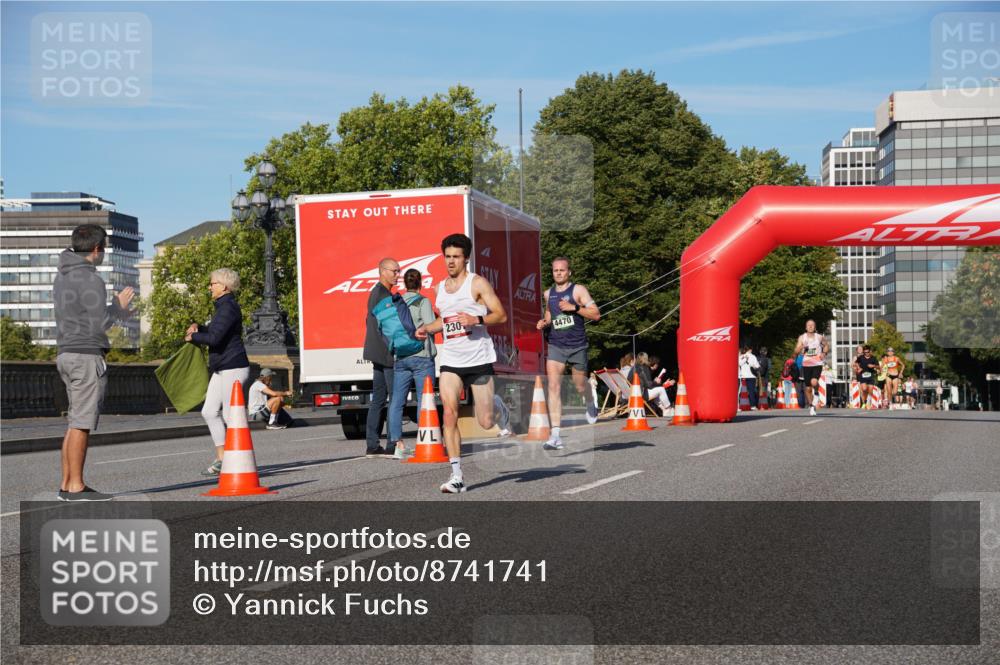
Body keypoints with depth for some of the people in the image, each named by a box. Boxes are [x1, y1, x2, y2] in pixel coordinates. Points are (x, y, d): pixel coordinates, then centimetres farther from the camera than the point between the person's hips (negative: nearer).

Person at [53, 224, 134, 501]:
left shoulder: (63, 276, 15)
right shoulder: (90, 279, -14)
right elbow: (100, 324, -17)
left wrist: (117, 310, 20)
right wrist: (119, 305, 1)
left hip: (67, 354, 9)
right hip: (87, 355, -9)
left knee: (76, 423, 13)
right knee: (81, 422, -6)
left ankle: (67, 483, 13)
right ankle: (75, 486, -4)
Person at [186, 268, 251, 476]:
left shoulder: (229, 308, -16)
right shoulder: (223, 306, 18)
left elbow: (214, 338, -24)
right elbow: (215, 331, 29)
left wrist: (192, 337, -8)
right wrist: (198, 327, 11)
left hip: (233, 368, -11)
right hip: (221, 369, 11)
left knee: (230, 415, -7)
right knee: (209, 412, 9)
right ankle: (221, 459, 13)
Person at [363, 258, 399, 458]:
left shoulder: (375, 292, 18)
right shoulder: (382, 294, -14)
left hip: (378, 355, 10)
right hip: (386, 354, -10)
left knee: (378, 399, 10)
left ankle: (372, 445, 11)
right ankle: (392, 445, -8)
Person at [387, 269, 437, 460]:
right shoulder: (423, 301, -3)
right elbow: (430, 325, -14)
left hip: (400, 357, 4)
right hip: (422, 356, -4)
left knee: (396, 402, 3)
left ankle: (398, 444, -4)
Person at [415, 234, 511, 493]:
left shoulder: (478, 283, -5)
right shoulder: (440, 288, 13)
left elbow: (501, 315, -8)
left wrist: (476, 319, -25)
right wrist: (427, 328, 10)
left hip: (479, 359, -4)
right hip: (450, 362, 4)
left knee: (485, 423, 1)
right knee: (449, 414, -15)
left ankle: (499, 407, 39)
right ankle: (457, 475, -12)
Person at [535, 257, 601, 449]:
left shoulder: (578, 290, -4)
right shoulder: (548, 293, 10)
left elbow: (596, 314, -9)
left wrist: (575, 307, -19)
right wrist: (544, 323, 6)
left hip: (577, 346, -2)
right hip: (555, 345, 2)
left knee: (580, 386, 12)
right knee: (553, 386, -14)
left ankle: (590, 405, 50)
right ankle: (555, 434, -19)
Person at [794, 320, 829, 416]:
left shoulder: (820, 337, 3)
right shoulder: (802, 337, 2)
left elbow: (826, 346, 20)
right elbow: (796, 351, -4)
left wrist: (824, 353, 1)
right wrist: (802, 346, -24)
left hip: (817, 364, -1)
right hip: (806, 364, 1)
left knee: (814, 382, -28)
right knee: (808, 388, 5)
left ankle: (816, 393, -1)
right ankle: (811, 406, 21)